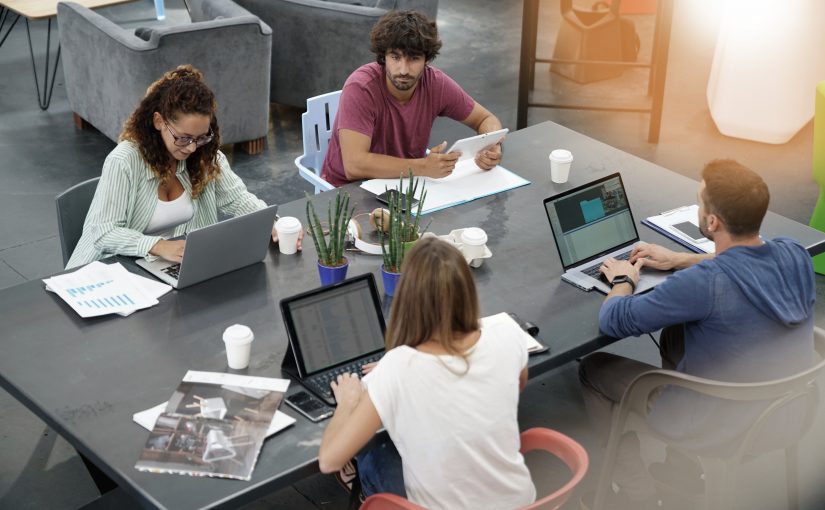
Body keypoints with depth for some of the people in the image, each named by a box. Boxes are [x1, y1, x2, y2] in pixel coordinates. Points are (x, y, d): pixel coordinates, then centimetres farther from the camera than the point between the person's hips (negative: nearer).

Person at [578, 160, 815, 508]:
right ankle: (684, 467, 39)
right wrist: (680, 260, 15)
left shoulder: (702, 283, -32)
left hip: (722, 427, -7)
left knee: (593, 369, 12)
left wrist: (623, 280, 1)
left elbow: (613, 322, -19)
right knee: (674, 335, 30)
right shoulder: (795, 254, -11)